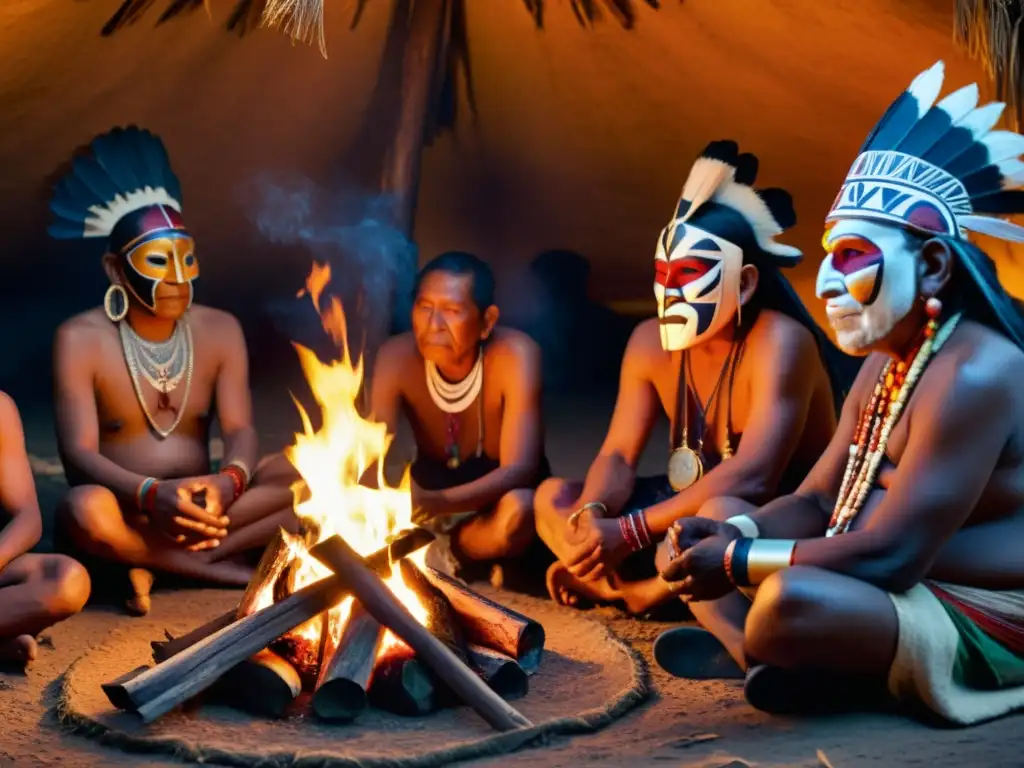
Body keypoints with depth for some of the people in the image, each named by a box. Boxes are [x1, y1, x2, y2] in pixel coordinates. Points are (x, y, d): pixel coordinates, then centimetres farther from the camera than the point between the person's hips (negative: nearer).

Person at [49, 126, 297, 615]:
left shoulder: (220, 330, 4)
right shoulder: (81, 339, -8)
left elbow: (239, 430, -5)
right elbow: (78, 454, -17)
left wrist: (229, 480, -31)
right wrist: (151, 494, -38)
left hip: (199, 506, 4)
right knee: (86, 509, -39)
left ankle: (157, 565, -24)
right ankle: (229, 568, -22)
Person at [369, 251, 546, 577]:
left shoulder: (514, 354, -28)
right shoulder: (396, 357, -18)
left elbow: (518, 470, -35)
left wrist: (439, 502, -54)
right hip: (431, 487, 3)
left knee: (517, 511, -38)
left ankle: (445, 553, -10)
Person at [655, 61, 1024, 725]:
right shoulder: (885, 367, 10)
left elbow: (891, 556, -28)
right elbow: (816, 505, 13)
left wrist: (738, 563, -20)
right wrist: (734, 533, -9)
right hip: (904, 596, 11)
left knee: (791, 600, -39)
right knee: (713, 523, 15)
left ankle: (758, 655, -5)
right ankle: (760, 656, -11)